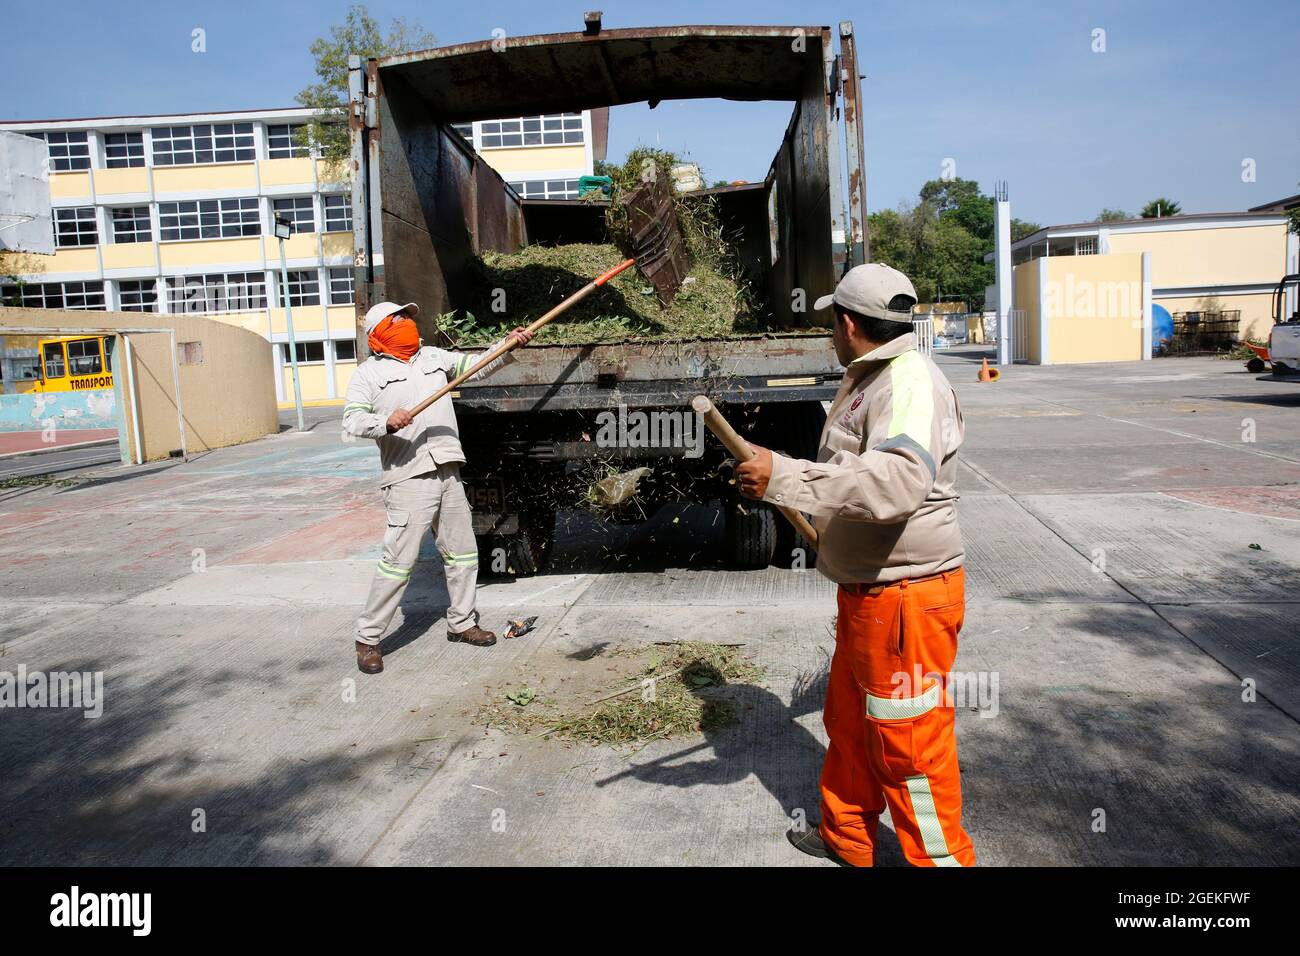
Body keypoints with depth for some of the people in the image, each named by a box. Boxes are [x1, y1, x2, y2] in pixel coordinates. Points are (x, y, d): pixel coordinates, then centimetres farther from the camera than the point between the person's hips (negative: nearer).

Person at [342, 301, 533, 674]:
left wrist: (508, 345, -1)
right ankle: (367, 638, 6)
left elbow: (476, 365, 14)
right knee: (398, 561, -8)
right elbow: (351, 421, -8)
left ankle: (461, 623, 30)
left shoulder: (433, 356, 18)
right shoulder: (368, 373, 2)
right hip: (408, 478, -6)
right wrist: (386, 422, -27)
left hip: (448, 473, 6)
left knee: (462, 553, 14)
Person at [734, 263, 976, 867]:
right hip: (865, 592, 11)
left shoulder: (912, 382, -20)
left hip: (906, 598, -10)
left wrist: (785, 476, -38)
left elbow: (899, 481, -38)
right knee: (848, 724, 22)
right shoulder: (867, 380, 14)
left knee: (908, 745, 3)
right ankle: (845, 839, 40)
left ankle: (942, 857, 23)